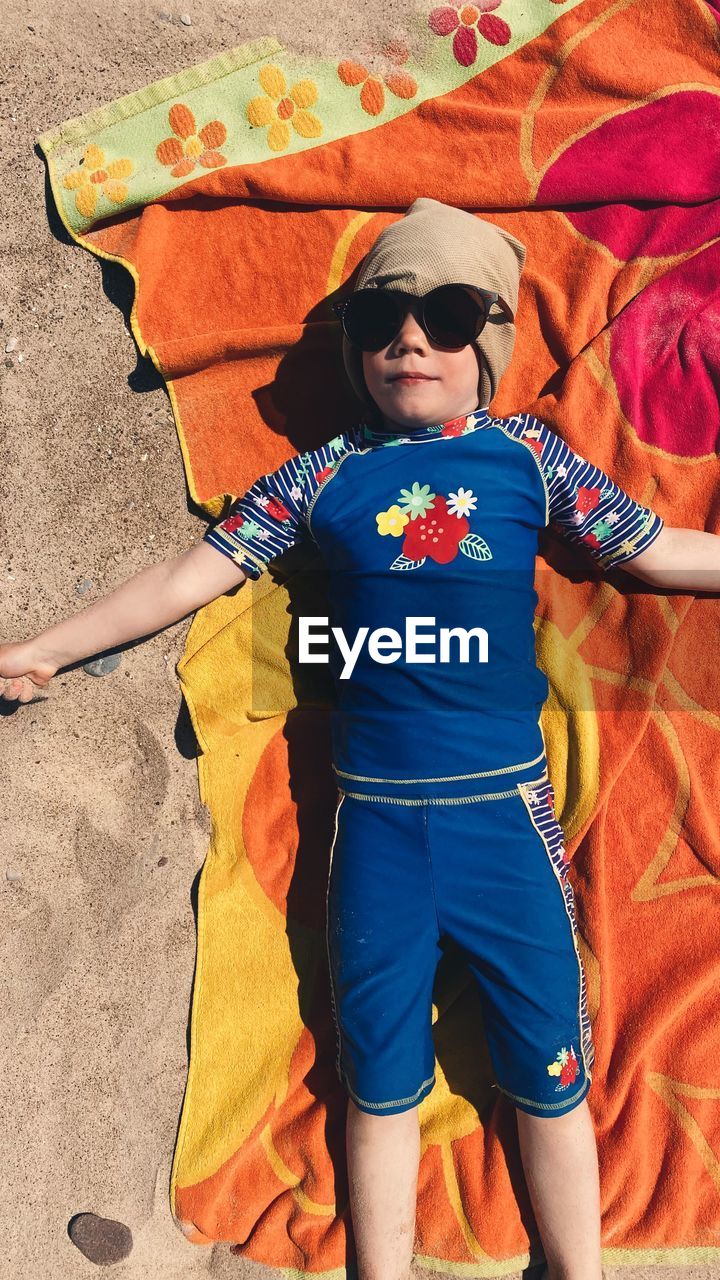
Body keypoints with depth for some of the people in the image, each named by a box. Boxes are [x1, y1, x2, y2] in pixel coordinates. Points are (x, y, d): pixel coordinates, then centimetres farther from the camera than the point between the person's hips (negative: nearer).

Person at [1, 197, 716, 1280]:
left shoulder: (530, 456, 3)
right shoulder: (323, 475, 4)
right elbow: (190, 577, 5)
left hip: (506, 815, 0)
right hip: (375, 823, 1)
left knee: (549, 1067, 14)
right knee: (381, 1078, 15)